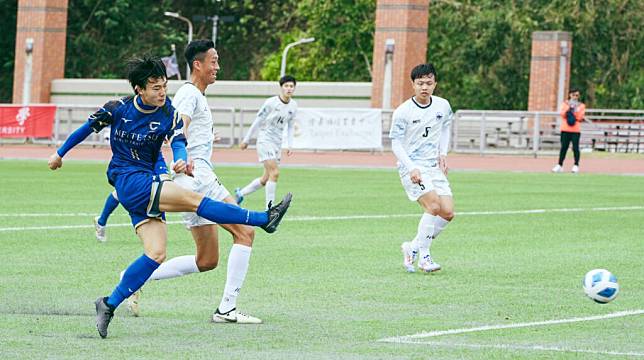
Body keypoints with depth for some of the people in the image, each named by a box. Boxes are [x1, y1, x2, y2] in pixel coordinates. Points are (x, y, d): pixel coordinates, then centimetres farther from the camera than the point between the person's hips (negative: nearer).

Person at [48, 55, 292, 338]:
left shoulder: (169, 114, 0)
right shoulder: (117, 110, -5)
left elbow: (178, 141, -14)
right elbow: (88, 128, 10)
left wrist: (181, 160, -38)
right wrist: (59, 154, 20)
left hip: (148, 183, 5)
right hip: (128, 180, -5)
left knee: (156, 254, -8)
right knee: (193, 199, -19)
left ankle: (109, 305, -2)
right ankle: (264, 219, -20)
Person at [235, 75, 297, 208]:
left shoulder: (293, 106, 4)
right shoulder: (271, 102, -13)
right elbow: (257, 121, -5)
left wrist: (290, 145, 9)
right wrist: (246, 140, 0)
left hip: (277, 143, 7)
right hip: (265, 141, -7)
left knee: (266, 179, 9)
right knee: (274, 173, -19)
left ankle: (241, 193, 30)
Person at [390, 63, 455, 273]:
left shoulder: (443, 106, 3)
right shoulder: (402, 112, -11)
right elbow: (396, 144, -8)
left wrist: (443, 154, 8)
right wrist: (411, 168, -19)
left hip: (434, 167, 6)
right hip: (412, 167, -6)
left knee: (448, 212, -4)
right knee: (433, 205, -23)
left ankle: (413, 248, 13)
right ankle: (423, 256, -11)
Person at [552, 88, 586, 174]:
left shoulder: (581, 105, 9)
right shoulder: (565, 104, 12)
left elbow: (580, 118, -1)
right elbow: (562, 114, -2)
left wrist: (575, 110, -11)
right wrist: (568, 108, -14)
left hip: (576, 130, -1)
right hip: (565, 129, 1)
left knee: (575, 147, -7)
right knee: (564, 147, 1)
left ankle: (576, 166, 0)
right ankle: (559, 165, 5)